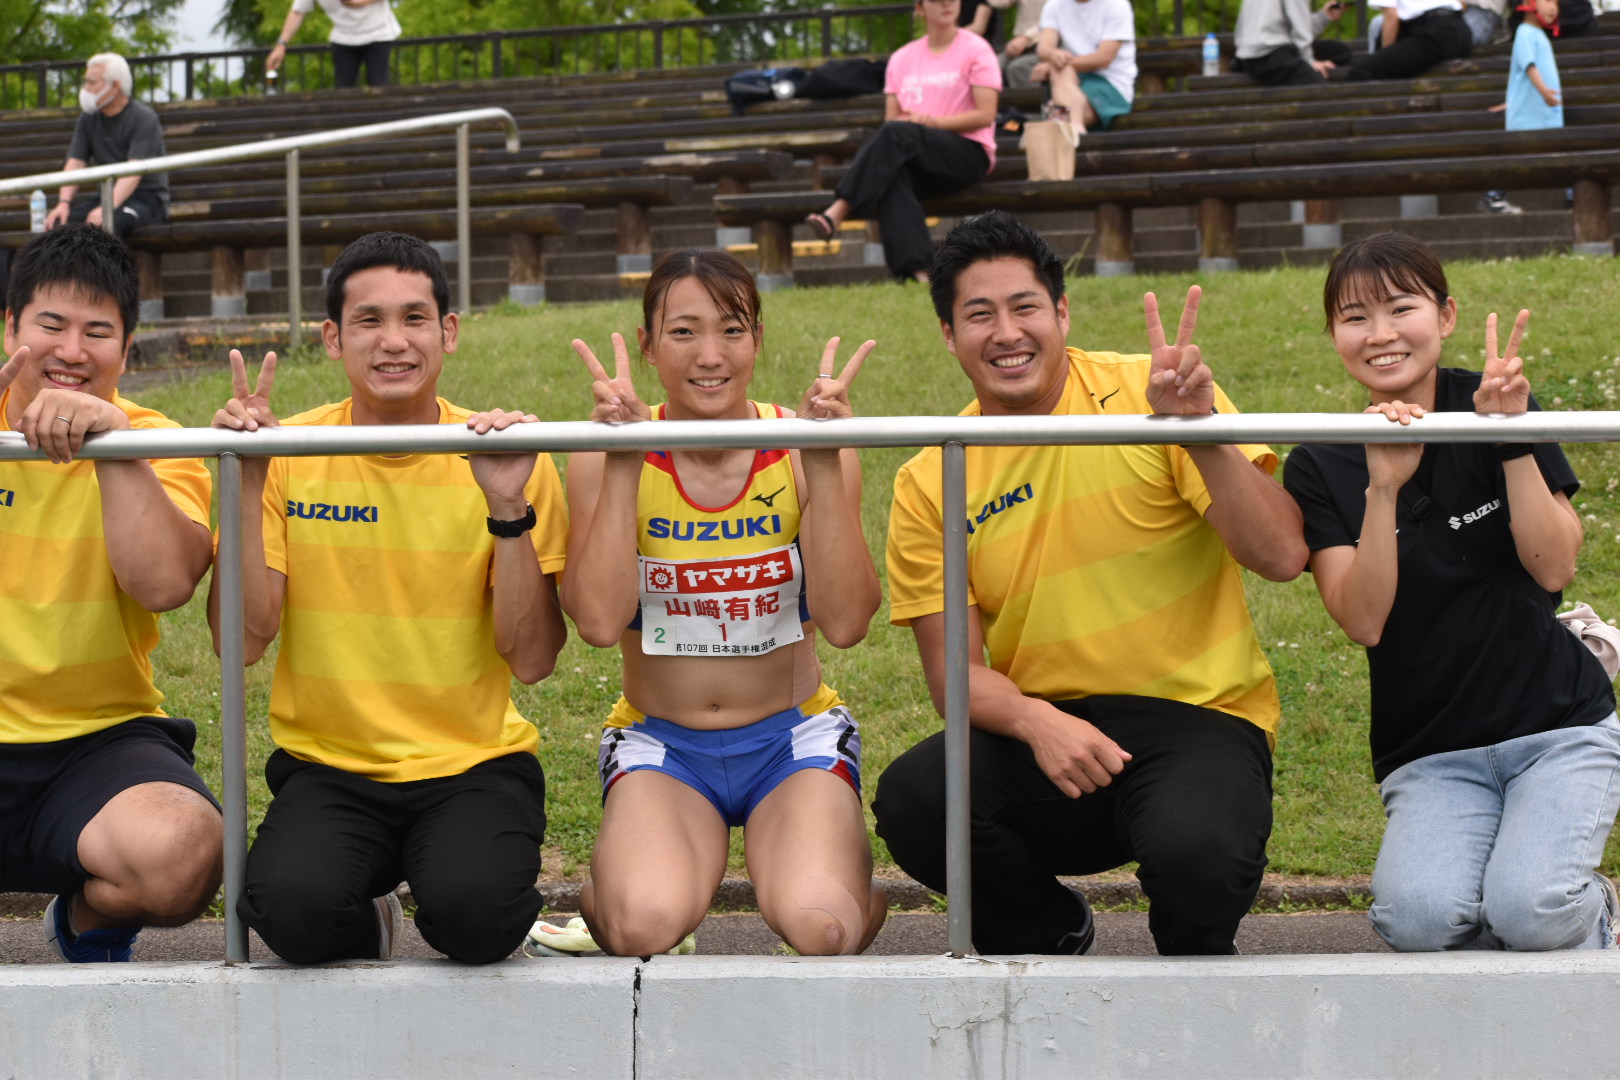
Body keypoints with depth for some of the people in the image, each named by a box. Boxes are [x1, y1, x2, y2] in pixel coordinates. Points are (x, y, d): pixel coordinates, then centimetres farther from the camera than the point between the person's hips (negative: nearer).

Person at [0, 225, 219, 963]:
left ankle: (90, 924, 4)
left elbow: (165, 584, -17)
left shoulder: (158, 445, 2)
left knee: (182, 851, -33)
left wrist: (113, 440, -23)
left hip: (98, 742, 0)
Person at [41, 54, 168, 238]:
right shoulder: (88, 118, 9)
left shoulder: (143, 118, -12)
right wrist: (64, 203, -15)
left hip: (147, 198, -6)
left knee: (104, 222, -37)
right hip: (106, 196, 6)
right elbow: (75, 163, 3)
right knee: (55, 218, -18)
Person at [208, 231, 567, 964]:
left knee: (475, 914, -31)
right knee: (292, 907, -30)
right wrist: (247, 486, -16)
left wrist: (509, 508, -18)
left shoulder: (506, 460, -2)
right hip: (328, 767, 1)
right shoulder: (290, 457, 0)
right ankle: (366, 925, 7)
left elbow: (533, 662, -7)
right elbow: (243, 642, -7)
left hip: (474, 765, -1)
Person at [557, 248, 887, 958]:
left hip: (793, 737, 1)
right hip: (660, 741, 0)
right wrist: (623, 466, -24)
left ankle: (846, 872, 9)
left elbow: (845, 623, -17)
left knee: (819, 928, -28)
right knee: (647, 924, -31)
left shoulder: (804, 451, -6)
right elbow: (600, 621, -20)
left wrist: (824, 466, -24)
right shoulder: (607, 459, -7)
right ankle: (605, 898, 6)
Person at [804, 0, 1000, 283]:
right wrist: (906, 121, -10)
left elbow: (986, 115, -5)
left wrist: (934, 122, -16)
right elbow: (891, 118, 14)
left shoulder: (976, 50, 4)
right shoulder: (902, 58, 18)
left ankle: (838, 212, -42)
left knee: (897, 134, -32)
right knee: (892, 176, -35)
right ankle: (918, 270, -52)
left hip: (970, 153, -3)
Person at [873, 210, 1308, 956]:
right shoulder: (928, 487, 4)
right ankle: (1050, 937, 7)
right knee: (911, 800, -28)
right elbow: (955, 670, 2)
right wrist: (1035, 722, -19)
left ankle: (1194, 958, 7)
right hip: (1040, 734, 3)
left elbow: (1281, 557, -10)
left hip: (1194, 719, -2)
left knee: (1195, 852, -35)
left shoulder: (1151, 394, -3)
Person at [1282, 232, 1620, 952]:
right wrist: (1383, 486, -23)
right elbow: (1363, 620, -12)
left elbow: (1554, 567, -11)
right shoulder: (1320, 468, 1)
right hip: (1429, 753, 1)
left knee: (1530, 911, -28)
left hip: (1558, 724, -1)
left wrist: (1512, 437, -20)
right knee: (1416, 917, -29)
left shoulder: (1495, 407, 0)